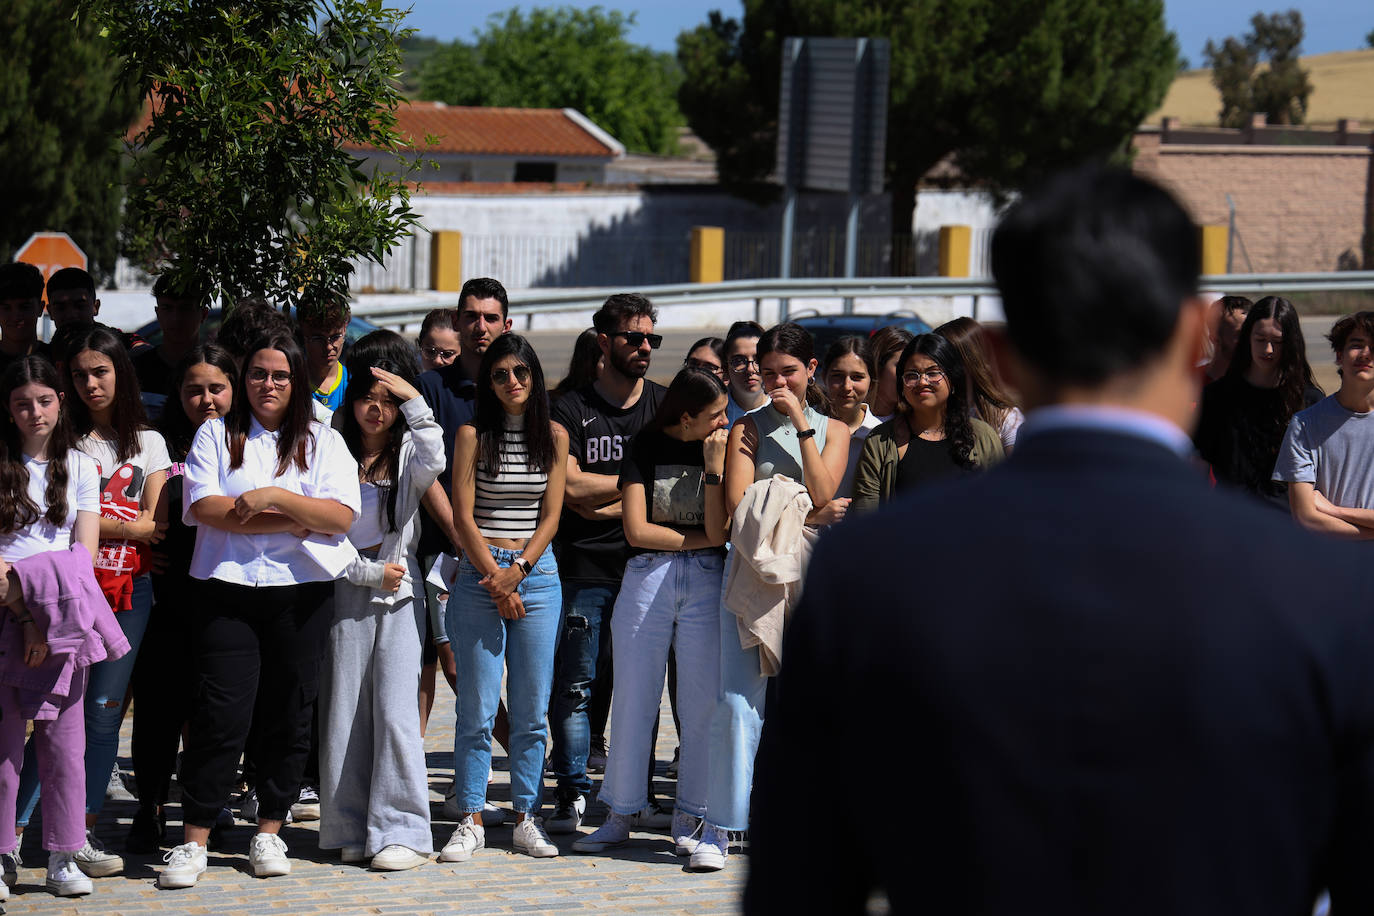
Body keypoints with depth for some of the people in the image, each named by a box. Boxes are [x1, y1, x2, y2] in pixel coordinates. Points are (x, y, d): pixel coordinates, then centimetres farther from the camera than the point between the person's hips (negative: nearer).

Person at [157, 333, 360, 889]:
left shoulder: (323, 442, 11)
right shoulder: (216, 435, 10)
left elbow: (342, 515, -3)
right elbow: (206, 508, -6)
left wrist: (275, 496, -13)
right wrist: (295, 521, -8)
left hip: (302, 593, 2)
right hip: (228, 590, -2)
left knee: (289, 713, 4)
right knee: (223, 713, -8)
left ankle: (269, 833, 15)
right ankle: (193, 842, -3)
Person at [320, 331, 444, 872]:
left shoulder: (408, 454, 5)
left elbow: (433, 461, -20)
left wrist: (413, 400, -16)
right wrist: (369, 571, -6)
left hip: (400, 591, -1)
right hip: (345, 589, 1)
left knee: (395, 709, -7)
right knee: (345, 708, 1)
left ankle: (401, 831, -6)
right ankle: (351, 828, 8)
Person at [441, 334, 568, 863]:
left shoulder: (554, 437, 9)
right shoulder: (473, 435, 2)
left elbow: (551, 516, 5)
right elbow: (463, 516, -2)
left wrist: (517, 571, -8)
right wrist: (496, 580, -9)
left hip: (538, 575, 2)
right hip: (481, 575, -2)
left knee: (532, 708, 3)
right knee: (477, 707, -4)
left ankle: (526, 819, 9)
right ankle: (471, 821, 2)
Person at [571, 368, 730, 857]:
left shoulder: (722, 448, 3)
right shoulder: (646, 447, 0)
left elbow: (720, 531, -7)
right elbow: (637, 530, -6)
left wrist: (715, 465, -11)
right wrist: (701, 538, -4)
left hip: (706, 582, 1)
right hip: (647, 578, -1)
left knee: (703, 701, 0)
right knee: (633, 700, 2)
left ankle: (690, 816, 10)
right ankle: (620, 813, 12)